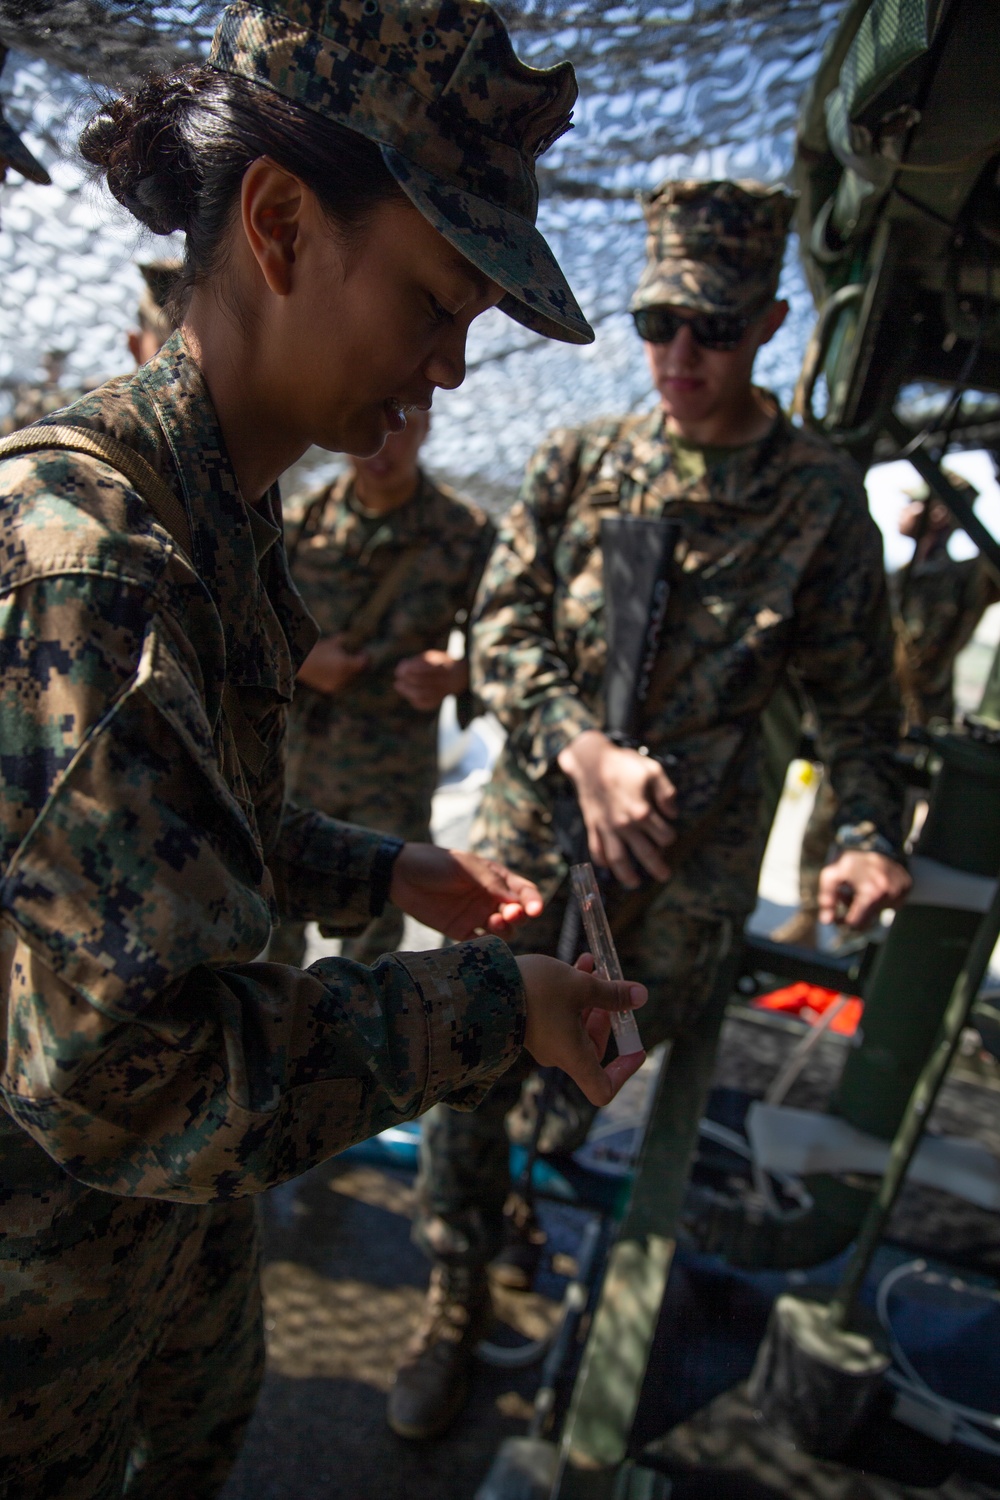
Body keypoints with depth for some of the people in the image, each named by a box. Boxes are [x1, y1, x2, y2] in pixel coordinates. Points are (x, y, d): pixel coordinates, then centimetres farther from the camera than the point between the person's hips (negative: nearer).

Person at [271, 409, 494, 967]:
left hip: (394, 781, -1)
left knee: (374, 939, 11)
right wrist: (296, 661, -13)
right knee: (277, 931, 15)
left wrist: (457, 675, -22)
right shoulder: (303, 521, -1)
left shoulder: (467, 534, -6)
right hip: (294, 764, 2)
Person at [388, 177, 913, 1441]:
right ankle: (456, 1292, 27)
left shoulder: (820, 496, -1)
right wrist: (585, 750, -20)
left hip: (687, 859, 0)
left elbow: (855, 694, 4)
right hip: (536, 818, 1)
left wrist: (866, 831, -9)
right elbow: (501, 628, -4)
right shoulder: (578, 461, 1)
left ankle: (533, 1188, 49)